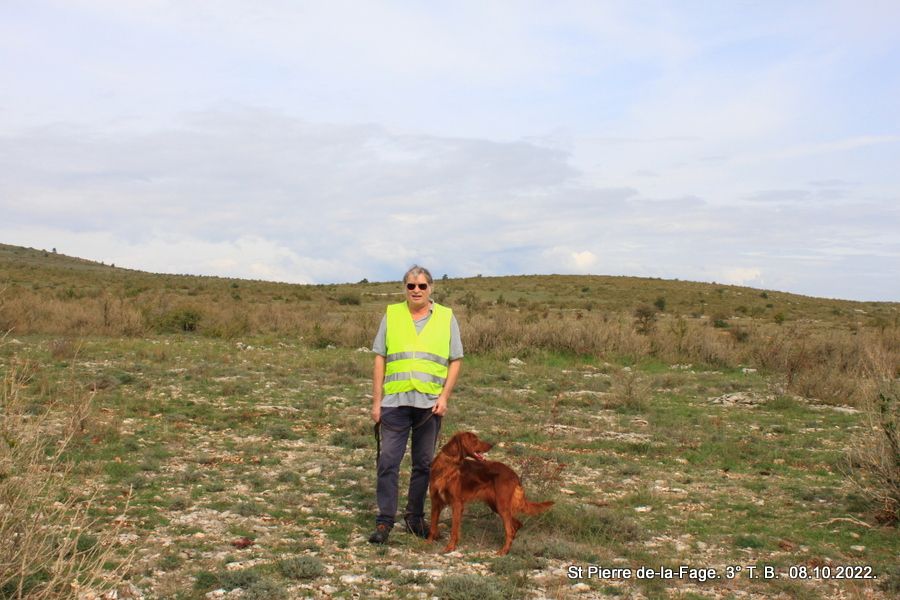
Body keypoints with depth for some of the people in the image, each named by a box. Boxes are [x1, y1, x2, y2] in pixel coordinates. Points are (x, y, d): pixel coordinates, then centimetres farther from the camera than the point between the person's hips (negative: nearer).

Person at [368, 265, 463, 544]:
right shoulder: (391, 315, 6)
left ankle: (415, 517, 21)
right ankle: (384, 521, 2)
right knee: (388, 461, -4)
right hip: (395, 402, -1)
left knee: (424, 464, 9)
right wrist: (376, 401, 1)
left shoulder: (446, 317, 6)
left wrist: (445, 397, -6)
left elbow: (455, 361, 5)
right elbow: (380, 360, 6)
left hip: (430, 403, 1)